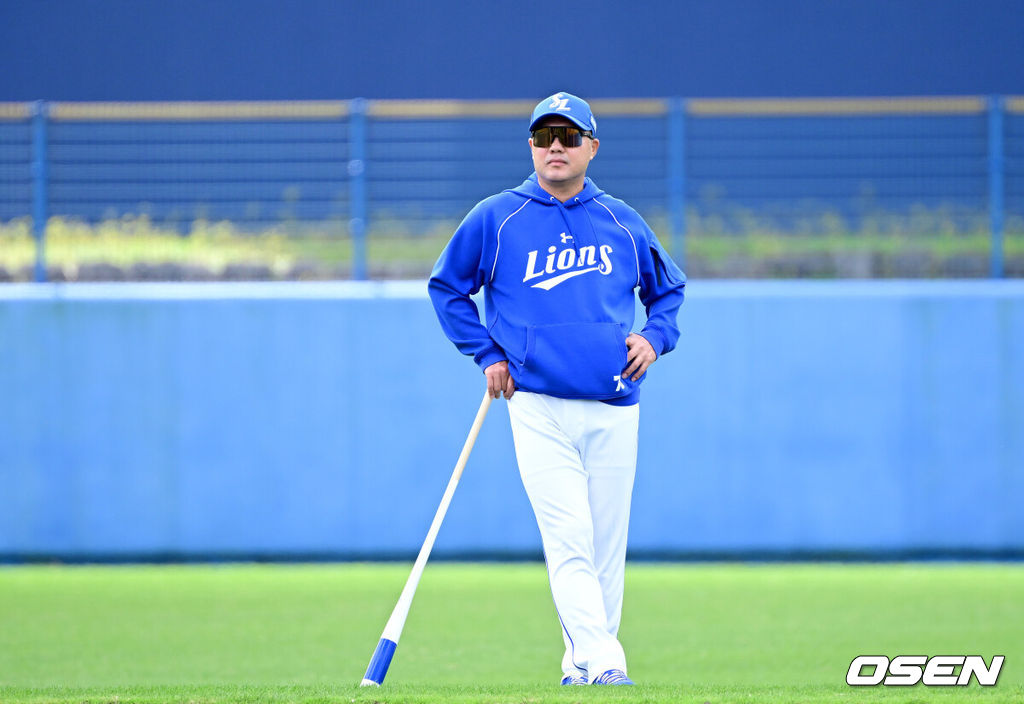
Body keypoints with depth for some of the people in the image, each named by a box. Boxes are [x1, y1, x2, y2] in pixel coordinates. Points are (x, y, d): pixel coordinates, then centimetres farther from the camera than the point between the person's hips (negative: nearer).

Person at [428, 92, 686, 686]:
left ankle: (581, 669, 14)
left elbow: (669, 288, 25)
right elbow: (447, 286, 14)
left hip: (615, 412, 3)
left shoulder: (623, 223, 11)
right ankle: (604, 666, -22)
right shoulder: (495, 219, 4)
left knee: (608, 548, 3)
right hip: (538, 407, -3)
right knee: (570, 542, -15)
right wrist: (488, 354, 4)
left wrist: (655, 337, 6)